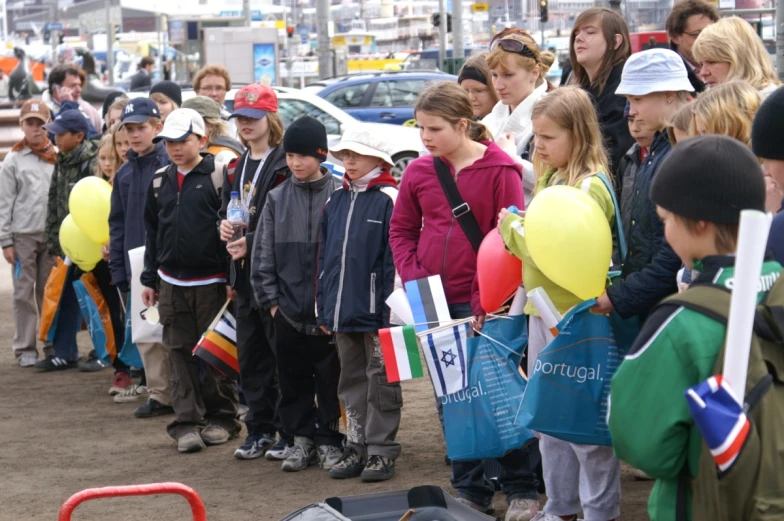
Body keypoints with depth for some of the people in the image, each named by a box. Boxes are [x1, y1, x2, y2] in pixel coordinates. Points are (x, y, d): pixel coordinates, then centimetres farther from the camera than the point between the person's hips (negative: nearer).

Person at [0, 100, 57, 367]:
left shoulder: (57, 157, 6)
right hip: (23, 235, -1)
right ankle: (25, 347, 6)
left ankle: (54, 344, 13)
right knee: (24, 292, 1)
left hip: (54, 234, 2)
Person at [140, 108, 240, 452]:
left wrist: (231, 278, -11)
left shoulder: (218, 177, -7)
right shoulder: (160, 181, 10)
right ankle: (187, 422, 5)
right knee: (180, 353, 3)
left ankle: (220, 419, 15)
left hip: (211, 282, -5)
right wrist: (149, 279, 13)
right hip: (172, 282, 5)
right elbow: (152, 233, 16)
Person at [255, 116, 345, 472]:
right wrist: (271, 299, 2)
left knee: (330, 377, 4)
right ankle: (301, 438, 21)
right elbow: (266, 254, 9)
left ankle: (329, 440, 15)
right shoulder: (276, 199, 7)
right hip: (288, 310, 3)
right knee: (293, 379, 10)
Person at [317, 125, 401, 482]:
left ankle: (381, 450, 7)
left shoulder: (388, 200, -8)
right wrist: (324, 307, 12)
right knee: (351, 382, 12)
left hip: (376, 310, -7)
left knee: (380, 381, 1)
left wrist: (391, 306, -17)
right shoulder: (336, 202, 12)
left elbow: (396, 257, -12)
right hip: (343, 311, 7)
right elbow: (325, 256, 15)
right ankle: (357, 446, 20)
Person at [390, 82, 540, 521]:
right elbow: (401, 230, 14)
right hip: (435, 303, 5)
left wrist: (489, 299, -15)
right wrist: (413, 279, -1)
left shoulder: (500, 170, -9)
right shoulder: (418, 172, 5)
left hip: (482, 303, -5)